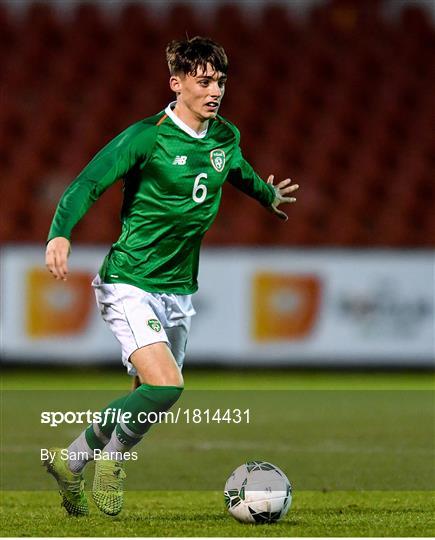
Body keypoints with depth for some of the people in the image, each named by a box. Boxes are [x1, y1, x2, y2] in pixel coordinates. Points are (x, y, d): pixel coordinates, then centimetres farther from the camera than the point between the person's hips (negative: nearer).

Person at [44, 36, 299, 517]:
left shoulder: (226, 138, 6)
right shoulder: (146, 137, -14)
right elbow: (87, 184, -16)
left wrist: (269, 196, 49)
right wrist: (60, 234, -33)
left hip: (179, 289, 7)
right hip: (130, 284, -7)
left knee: (150, 397, 8)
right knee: (165, 385, -24)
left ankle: (70, 462, 28)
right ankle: (113, 457, 1)